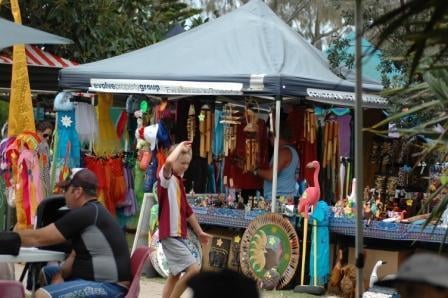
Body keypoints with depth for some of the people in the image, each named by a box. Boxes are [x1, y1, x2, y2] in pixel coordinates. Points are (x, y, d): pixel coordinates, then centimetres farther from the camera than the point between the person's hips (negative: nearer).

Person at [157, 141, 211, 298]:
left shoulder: (179, 181, 15)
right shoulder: (166, 178, -11)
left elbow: (187, 210, 23)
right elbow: (168, 162, -36)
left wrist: (199, 231, 27)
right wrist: (180, 147, -18)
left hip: (178, 235, 9)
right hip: (170, 235, -9)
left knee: (176, 274, 15)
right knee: (193, 269, -14)